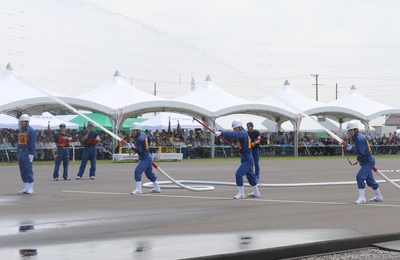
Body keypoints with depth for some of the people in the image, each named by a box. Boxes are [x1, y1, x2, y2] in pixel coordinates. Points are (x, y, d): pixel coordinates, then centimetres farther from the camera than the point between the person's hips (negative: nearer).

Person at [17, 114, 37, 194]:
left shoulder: (31, 131, -9)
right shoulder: (20, 131, 15)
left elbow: (33, 143, -14)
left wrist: (31, 154, -19)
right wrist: (18, 153, 15)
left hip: (28, 153, -8)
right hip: (20, 153, 8)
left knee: (29, 171, -7)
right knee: (23, 171, 7)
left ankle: (30, 189, -3)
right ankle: (26, 188, 11)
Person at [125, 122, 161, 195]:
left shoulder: (139, 139, -23)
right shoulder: (143, 134, 5)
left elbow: (139, 151, -28)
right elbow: (150, 139, 22)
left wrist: (131, 147, -27)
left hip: (145, 158, -11)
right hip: (148, 157, 11)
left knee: (138, 171, -19)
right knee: (149, 173, 23)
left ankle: (138, 189, -22)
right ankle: (157, 188, 34)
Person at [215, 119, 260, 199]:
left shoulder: (242, 133, -20)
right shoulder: (242, 133, 12)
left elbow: (233, 135, -36)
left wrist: (221, 133, -44)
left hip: (247, 159, -11)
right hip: (247, 159, 11)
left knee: (239, 174, -16)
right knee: (250, 175, 20)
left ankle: (241, 193, -9)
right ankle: (256, 193, 33)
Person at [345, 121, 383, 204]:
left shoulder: (360, 138, -23)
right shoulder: (356, 137, 7)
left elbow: (361, 152, -29)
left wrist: (351, 149, -26)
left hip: (368, 161, -11)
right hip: (366, 161, 11)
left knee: (360, 177, -21)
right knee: (369, 180, 20)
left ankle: (362, 198, -22)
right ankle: (379, 197, 36)